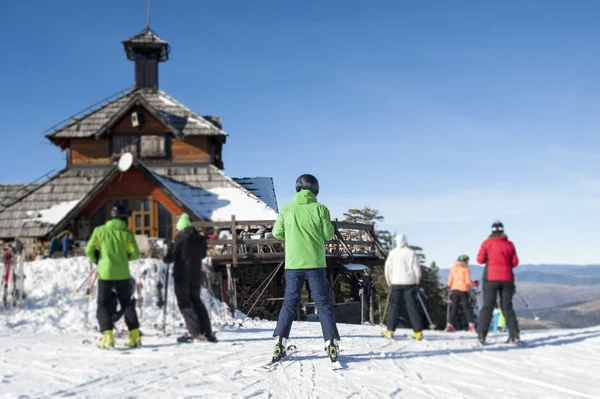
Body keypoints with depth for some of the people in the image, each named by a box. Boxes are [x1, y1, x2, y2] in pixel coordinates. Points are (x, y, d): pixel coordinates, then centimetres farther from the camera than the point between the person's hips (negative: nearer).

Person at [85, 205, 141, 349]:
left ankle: (108, 337, -6)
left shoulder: (100, 231, -2)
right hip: (122, 274, 1)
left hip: (105, 272, -1)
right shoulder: (127, 233, -2)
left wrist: (96, 260, 16)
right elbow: (135, 254, -3)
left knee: (103, 305, 7)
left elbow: (89, 250, -4)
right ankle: (134, 336, 13)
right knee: (127, 303, 14)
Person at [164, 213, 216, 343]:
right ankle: (207, 332, 10)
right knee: (196, 301, 14)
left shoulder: (180, 238, -11)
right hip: (196, 276, 5)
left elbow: (170, 257, -9)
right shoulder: (201, 239, 5)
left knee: (184, 303, 0)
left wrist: (165, 258, 12)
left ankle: (194, 332, -11)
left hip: (182, 276, -5)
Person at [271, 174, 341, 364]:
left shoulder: (286, 209, 0)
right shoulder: (320, 209, -6)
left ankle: (279, 343, 4)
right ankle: (332, 343, 2)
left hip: (293, 263, 2)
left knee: (289, 303, 9)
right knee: (323, 303, 5)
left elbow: (277, 233, 4)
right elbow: (328, 235, -2)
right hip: (315, 263, -2)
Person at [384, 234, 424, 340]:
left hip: (396, 283, 0)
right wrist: (416, 282, 12)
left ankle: (390, 331, -3)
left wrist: (389, 282, 15)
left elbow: (387, 269, 2)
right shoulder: (412, 253, -1)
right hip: (409, 283, 0)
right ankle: (418, 331, 2)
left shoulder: (392, 253, 0)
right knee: (412, 306, 3)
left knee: (394, 306, 3)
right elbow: (417, 269, -1)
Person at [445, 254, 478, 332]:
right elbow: (468, 281, -10)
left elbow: (450, 280, 9)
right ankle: (471, 325, -5)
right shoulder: (465, 269, -6)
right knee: (467, 308, 2)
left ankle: (449, 325, 1)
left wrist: (449, 287, 25)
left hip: (454, 290, 4)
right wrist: (475, 284, 7)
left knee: (454, 308, 9)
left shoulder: (453, 269, 7)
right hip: (463, 291, -4)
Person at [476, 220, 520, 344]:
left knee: (487, 306, 0)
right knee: (507, 307, 7)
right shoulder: (509, 244, 5)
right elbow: (515, 262, 6)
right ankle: (514, 335, 1)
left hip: (491, 278, -2)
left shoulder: (487, 243, -1)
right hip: (507, 278, 2)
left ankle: (481, 335, -8)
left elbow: (480, 259, 0)